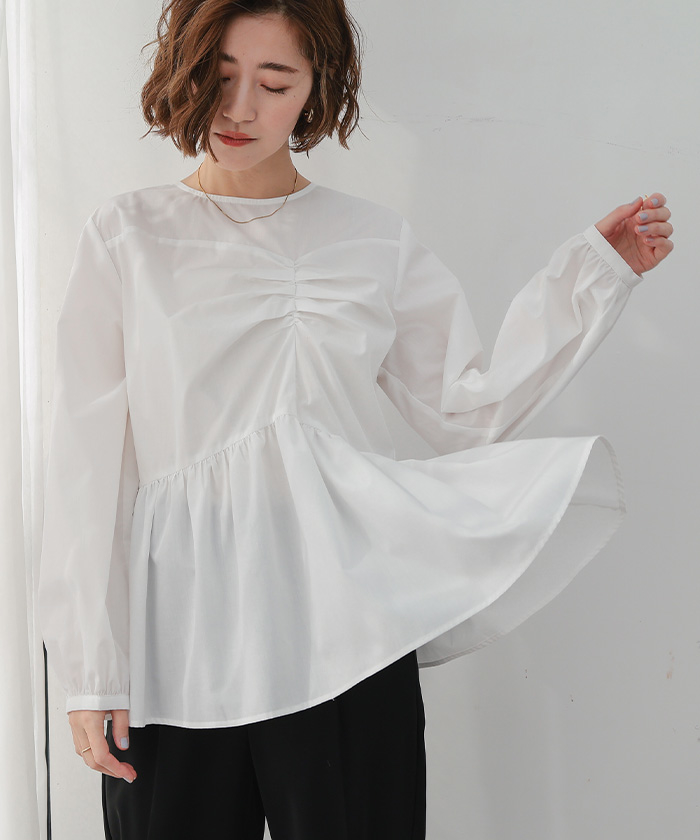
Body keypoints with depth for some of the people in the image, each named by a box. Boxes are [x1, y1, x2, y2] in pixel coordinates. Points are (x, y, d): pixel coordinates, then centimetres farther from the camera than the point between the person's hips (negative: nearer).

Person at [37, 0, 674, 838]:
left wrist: (595, 270, 3)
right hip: (175, 638, -1)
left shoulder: (377, 241, 7)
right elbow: (88, 460, 0)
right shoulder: (128, 234, 3)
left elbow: (471, 411, 6)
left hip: (345, 641, 1)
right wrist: (91, 669, -4)